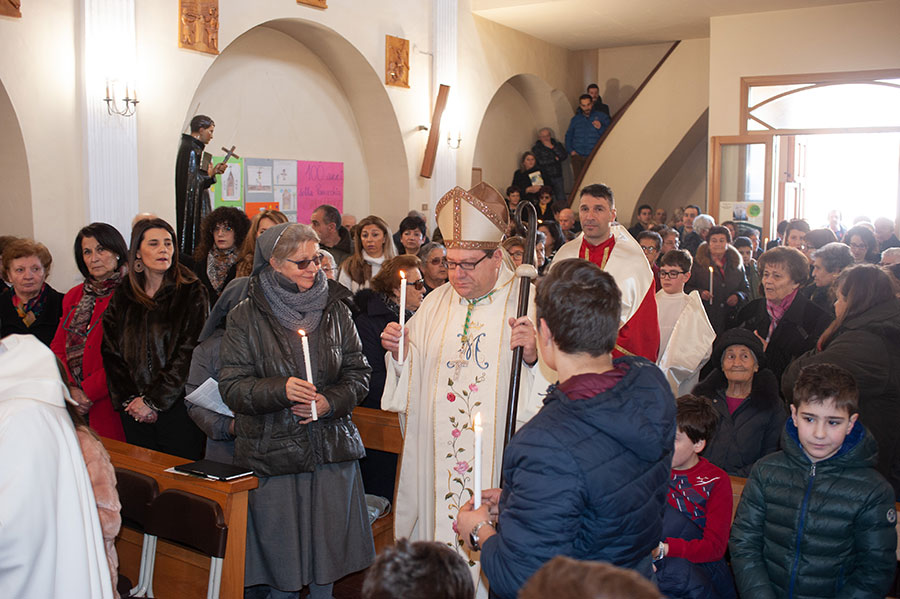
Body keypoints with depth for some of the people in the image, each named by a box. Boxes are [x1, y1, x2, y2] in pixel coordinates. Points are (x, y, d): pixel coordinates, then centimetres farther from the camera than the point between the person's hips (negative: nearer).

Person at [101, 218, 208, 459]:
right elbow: (110, 351, 7)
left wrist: (154, 400, -12)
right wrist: (129, 399, -6)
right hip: (134, 412, 4)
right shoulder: (122, 296, 11)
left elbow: (188, 353, -9)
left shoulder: (191, 292, -1)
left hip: (177, 405, -3)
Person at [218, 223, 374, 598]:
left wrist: (330, 401, -11)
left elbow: (358, 373, 7)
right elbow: (232, 387, -5)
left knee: (329, 551, 10)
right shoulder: (246, 317, -2)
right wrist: (281, 389, -21)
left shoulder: (335, 309, 6)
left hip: (332, 452, 3)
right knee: (279, 558, 4)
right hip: (272, 453, -2)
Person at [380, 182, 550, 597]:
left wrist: (533, 355, -28)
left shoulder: (528, 303, -5)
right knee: (438, 513, 12)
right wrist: (399, 352, -3)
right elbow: (413, 374, 16)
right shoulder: (435, 304, 10)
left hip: (498, 452, -4)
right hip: (437, 451, 4)